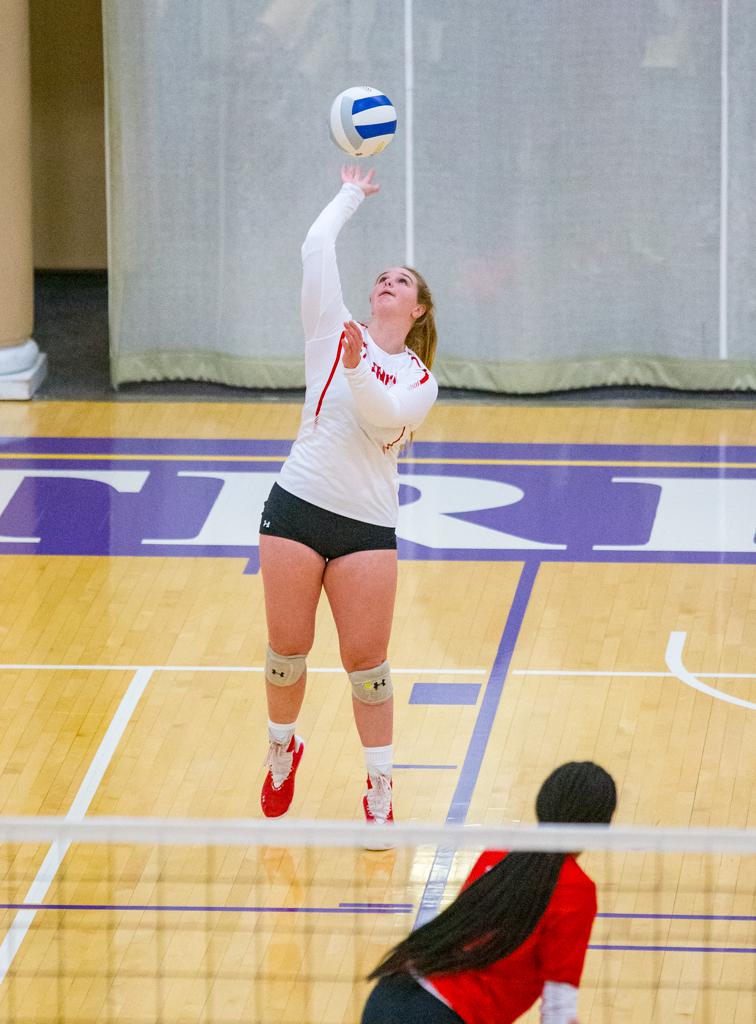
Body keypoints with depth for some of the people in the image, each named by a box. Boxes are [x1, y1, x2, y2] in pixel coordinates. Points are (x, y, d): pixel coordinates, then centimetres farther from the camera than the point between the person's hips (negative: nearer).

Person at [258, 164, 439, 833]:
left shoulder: (420, 380, 6)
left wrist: (357, 369, -30)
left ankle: (380, 788, 11)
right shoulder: (333, 332, 5)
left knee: (366, 660, -1)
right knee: (287, 648, 5)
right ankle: (282, 749, 30)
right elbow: (316, 248, -3)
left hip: (368, 525, 0)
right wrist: (352, 196, 9)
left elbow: (384, 418, -15)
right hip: (297, 506, 0)